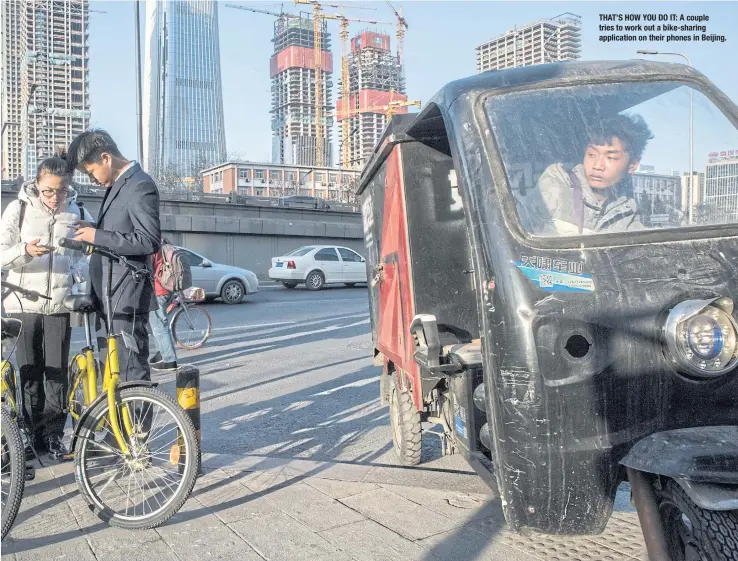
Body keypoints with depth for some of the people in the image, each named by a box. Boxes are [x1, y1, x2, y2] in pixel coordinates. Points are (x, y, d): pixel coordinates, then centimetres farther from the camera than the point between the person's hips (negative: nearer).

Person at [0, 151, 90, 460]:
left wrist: (79, 273, -5)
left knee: (57, 373, 2)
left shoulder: (75, 212, 5)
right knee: (30, 375, 5)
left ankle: (54, 434, 13)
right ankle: (34, 434, 17)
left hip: (59, 305, 1)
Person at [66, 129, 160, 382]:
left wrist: (97, 235, -18)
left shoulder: (140, 186, -14)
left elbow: (149, 241, -22)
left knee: (131, 371, -5)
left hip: (127, 297, -10)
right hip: (109, 295, 10)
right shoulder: (116, 185, 16)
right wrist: (92, 229, 6)